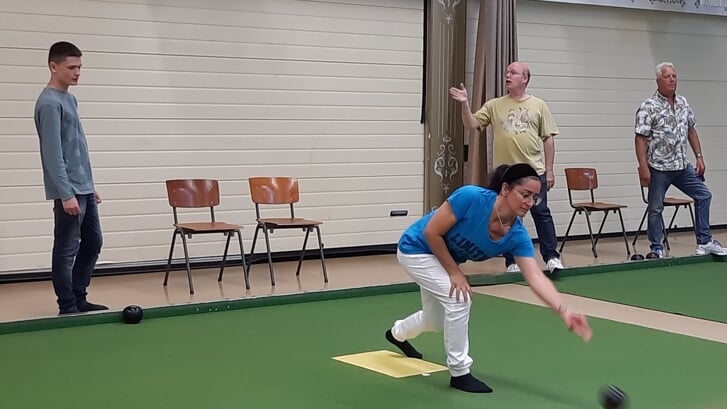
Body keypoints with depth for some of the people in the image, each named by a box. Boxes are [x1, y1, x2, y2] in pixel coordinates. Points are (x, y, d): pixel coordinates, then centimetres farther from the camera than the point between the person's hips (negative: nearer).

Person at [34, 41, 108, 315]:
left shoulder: (70, 99, 15)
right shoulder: (49, 103, -14)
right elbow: (53, 154, -19)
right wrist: (66, 194, -22)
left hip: (84, 188, 10)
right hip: (69, 191, -9)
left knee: (93, 242, 14)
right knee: (67, 250, -1)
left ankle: (79, 299, 24)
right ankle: (68, 307, 7)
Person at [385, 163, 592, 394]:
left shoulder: (517, 236, -22)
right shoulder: (471, 197, -37)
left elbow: (536, 277, -31)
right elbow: (431, 232, -29)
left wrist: (565, 313, -45)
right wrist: (455, 273, -24)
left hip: (443, 257, 7)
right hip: (417, 249, -6)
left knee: (436, 321, 21)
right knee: (459, 298, -24)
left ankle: (397, 333, 56)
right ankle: (459, 373, -7)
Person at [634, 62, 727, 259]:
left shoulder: (683, 103, 9)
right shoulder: (648, 107, -11)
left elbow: (691, 131, 17)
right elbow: (640, 139, -14)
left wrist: (699, 156, 10)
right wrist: (643, 168, -20)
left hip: (682, 166, 6)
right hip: (658, 167, -6)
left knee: (703, 195, 7)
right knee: (656, 208, 2)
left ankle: (704, 242, 15)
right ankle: (656, 249, 14)